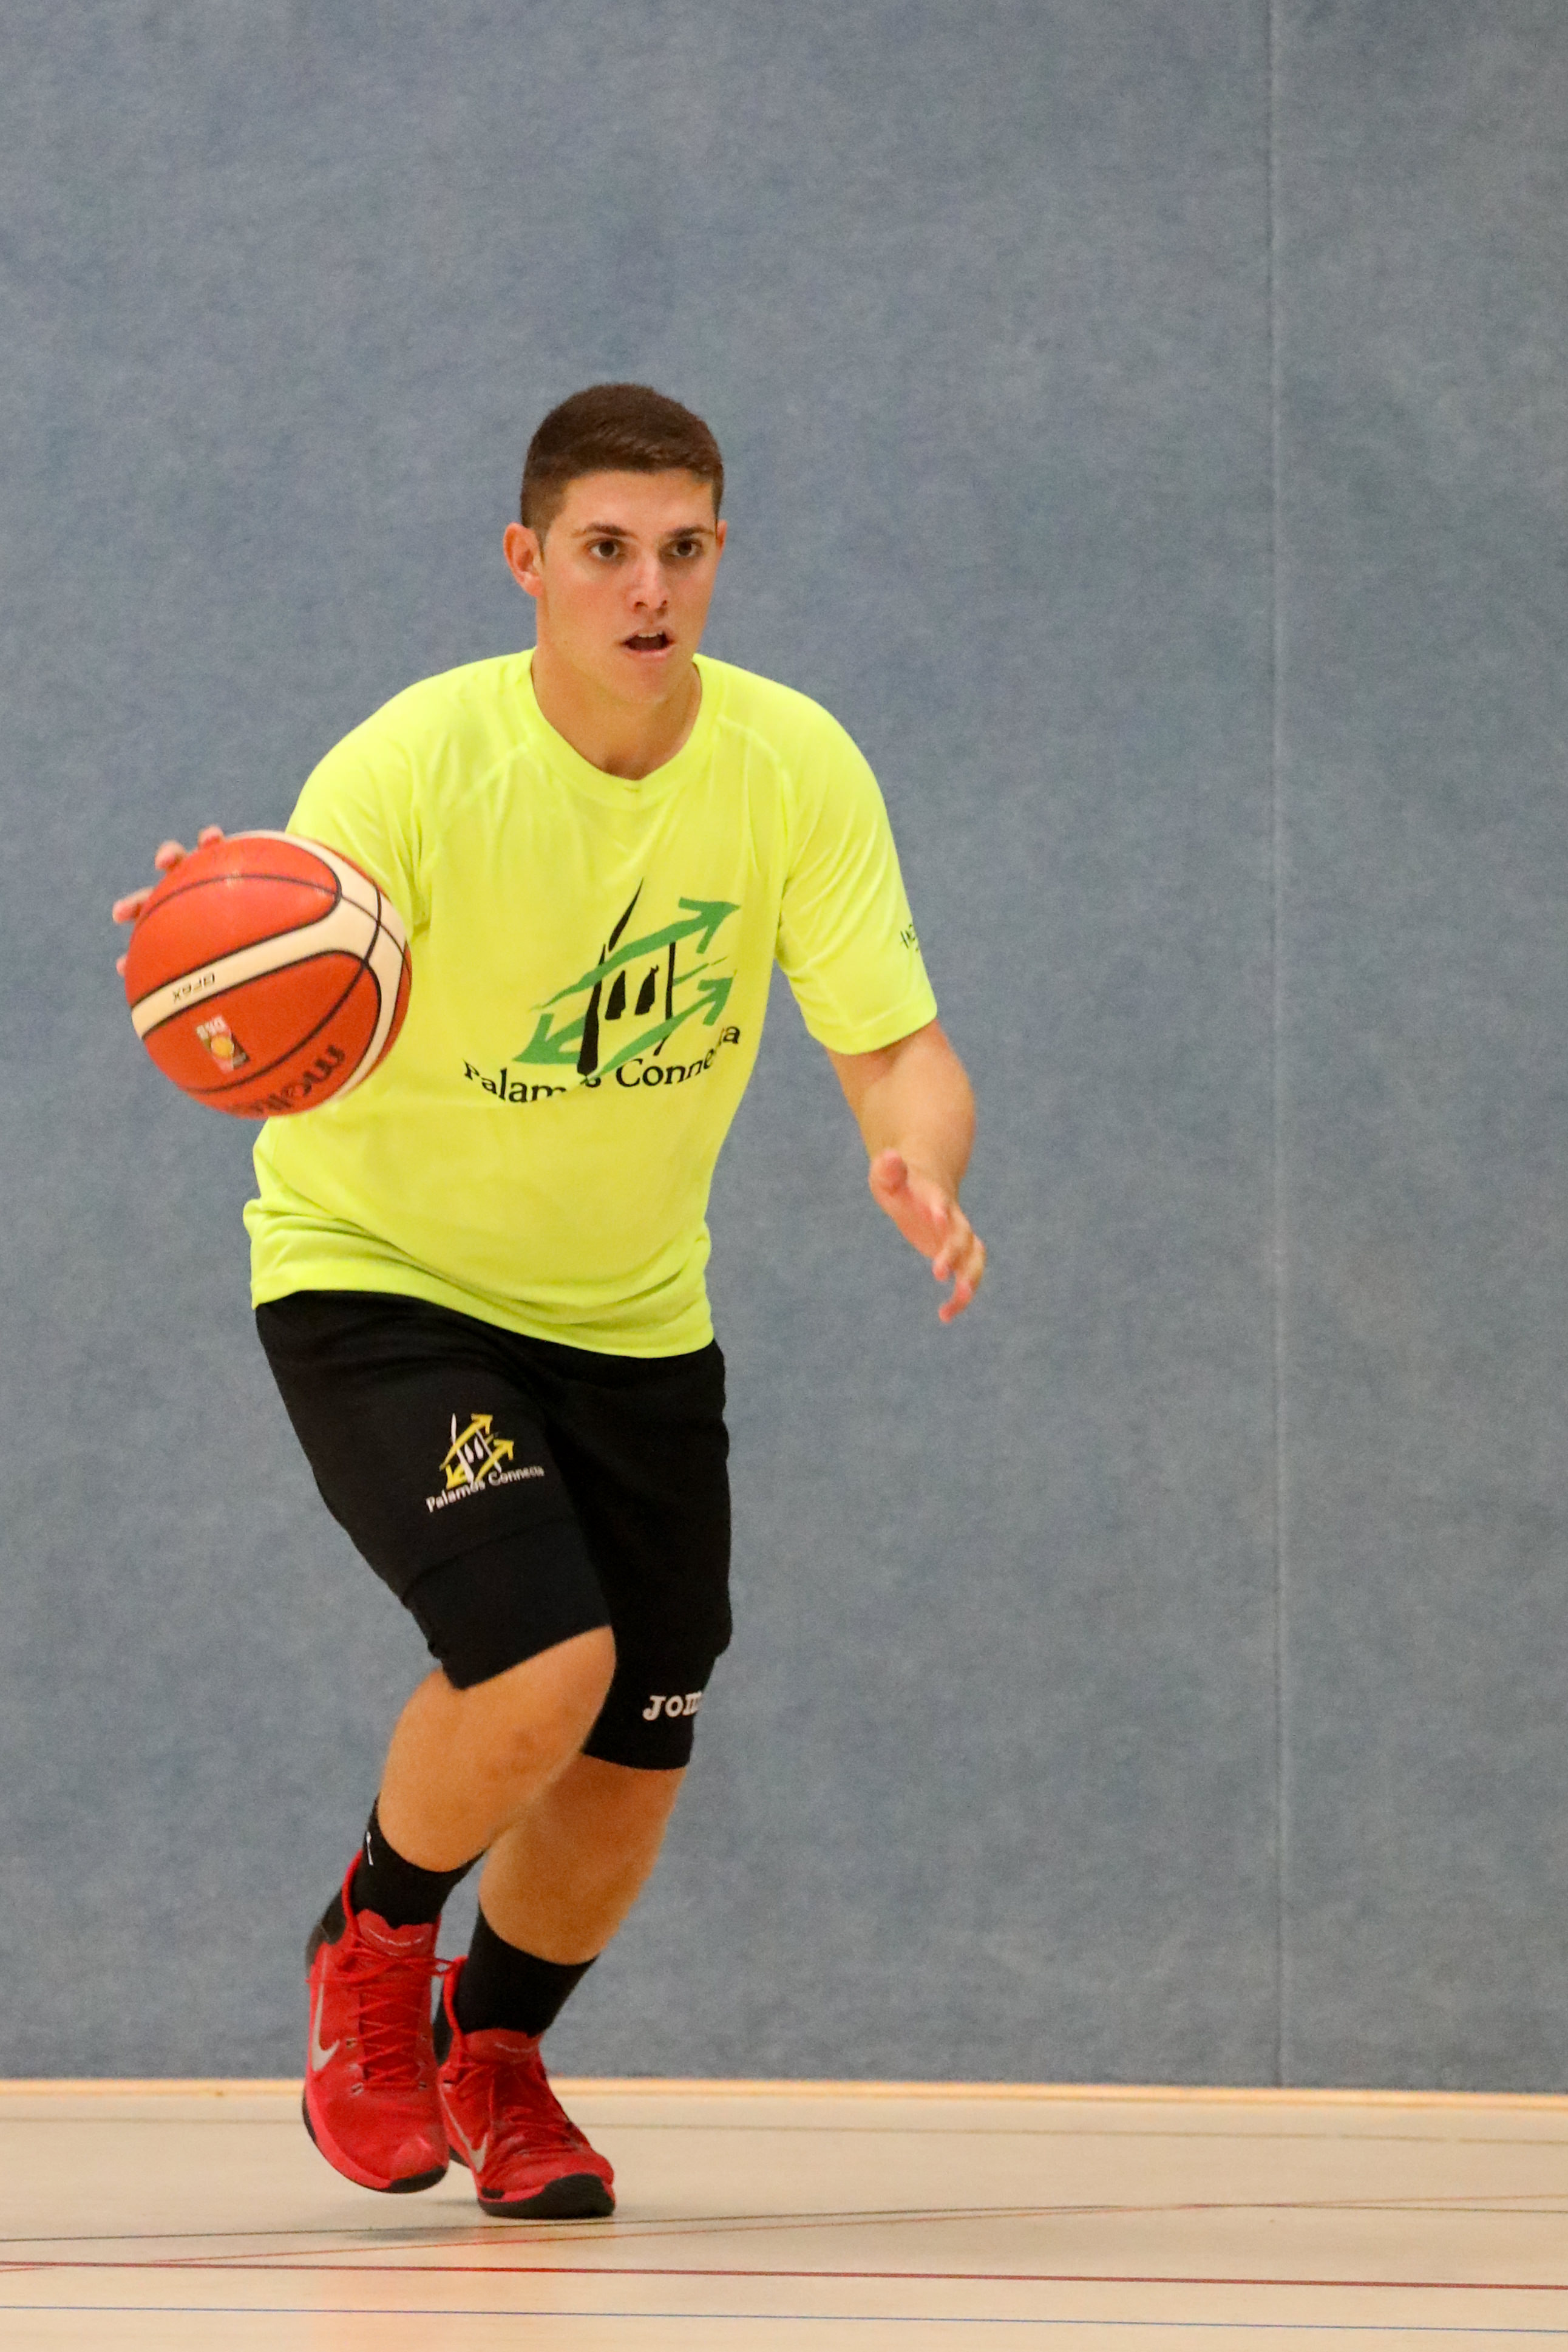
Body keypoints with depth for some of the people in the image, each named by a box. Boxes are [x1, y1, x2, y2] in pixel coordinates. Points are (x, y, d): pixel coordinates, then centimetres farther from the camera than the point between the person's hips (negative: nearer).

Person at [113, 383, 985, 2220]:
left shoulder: (795, 767, -14)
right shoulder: (414, 765, -24)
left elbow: (896, 1045, -13)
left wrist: (918, 1160, -36)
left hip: (631, 1310, 4)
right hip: (378, 1275, -4)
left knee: (633, 1759, 6)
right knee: (540, 1666, -24)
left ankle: (494, 2050, 39)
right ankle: (371, 1948, 8)